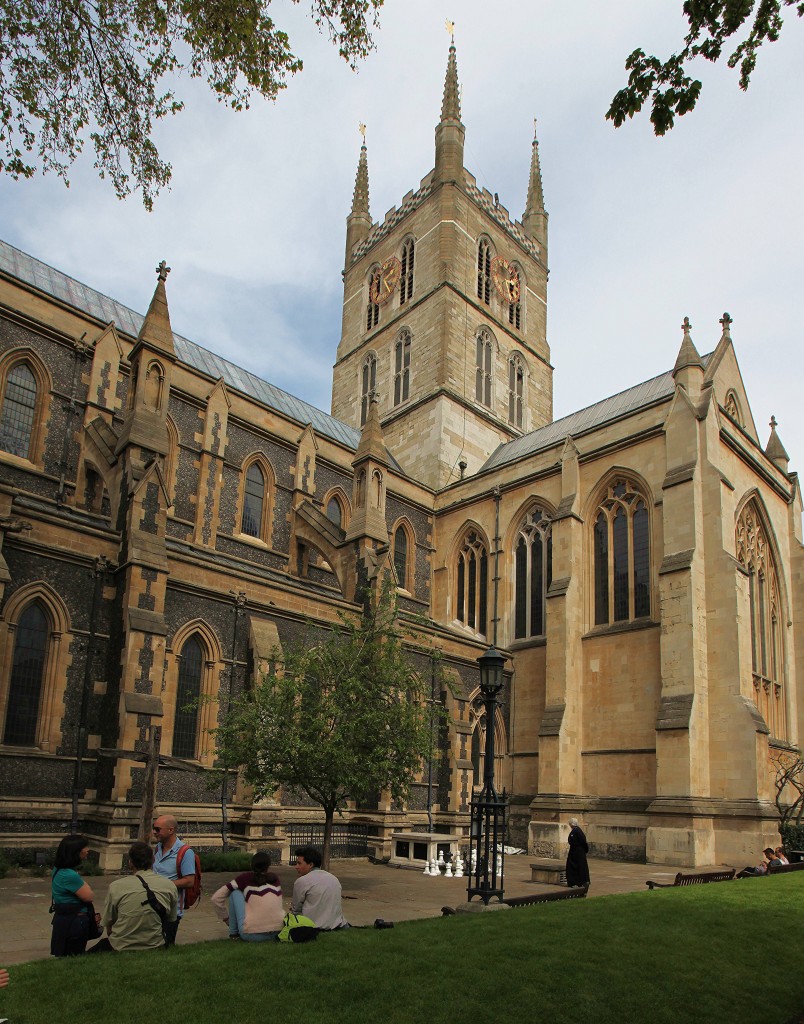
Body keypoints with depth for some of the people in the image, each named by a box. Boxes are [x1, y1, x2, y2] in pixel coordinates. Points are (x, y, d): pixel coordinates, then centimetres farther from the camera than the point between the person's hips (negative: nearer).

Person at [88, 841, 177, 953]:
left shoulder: (116, 886, -11)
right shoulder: (170, 886, -7)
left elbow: (108, 928, -2)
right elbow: (170, 921, 6)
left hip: (121, 950, 0)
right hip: (156, 948, 0)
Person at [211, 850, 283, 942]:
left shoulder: (246, 878, 5)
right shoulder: (275, 879, 12)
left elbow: (216, 898, 8)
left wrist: (226, 918, 22)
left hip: (251, 935, -4)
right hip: (278, 933, 4)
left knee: (235, 892, 11)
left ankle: (234, 933, 15)